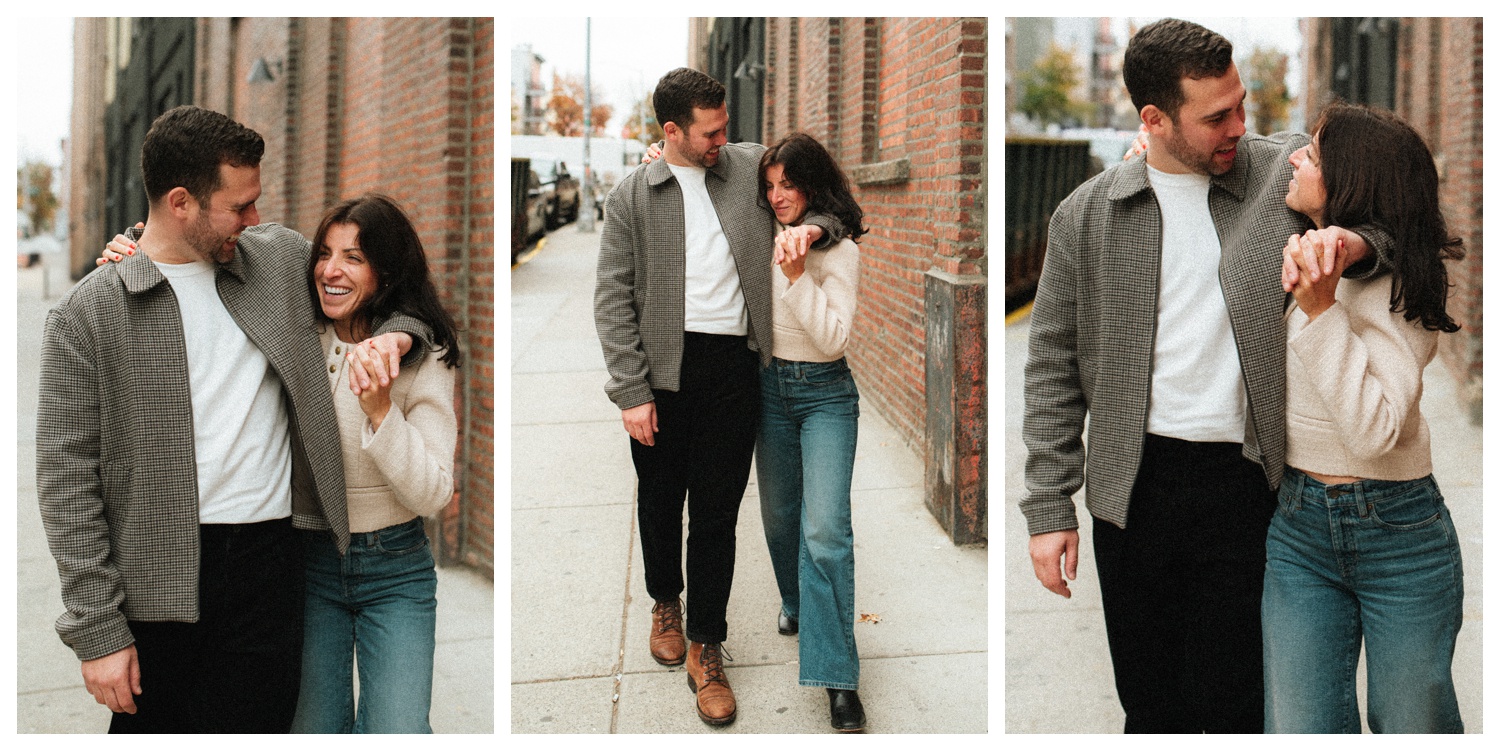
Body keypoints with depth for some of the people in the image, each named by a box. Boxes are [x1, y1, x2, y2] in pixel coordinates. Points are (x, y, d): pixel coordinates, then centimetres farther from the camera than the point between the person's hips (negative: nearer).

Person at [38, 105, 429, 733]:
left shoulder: (281, 258, 6)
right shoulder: (86, 314, -4)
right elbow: (67, 478, -4)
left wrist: (395, 333, -2)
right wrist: (98, 630, -8)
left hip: (267, 563, 2)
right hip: (154, 576, -2)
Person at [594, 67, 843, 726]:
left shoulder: (753, 165, 7)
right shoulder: (630, 196, 1)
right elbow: (613, 299, -2)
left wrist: (812, 227, -8)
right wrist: (631, 390, -9)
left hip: (733, 366, 0)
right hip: (661, 369, 0)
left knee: (717, 509, 3)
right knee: (660, 498, 15)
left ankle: (705, 647, 15)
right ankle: (665, 599, 41)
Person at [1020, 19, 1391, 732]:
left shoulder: (1290, 170, 2)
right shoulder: (1085, 215, 2)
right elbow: (1053, 368, 4)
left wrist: (1355, 241, -19)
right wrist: (1048, 508, 1)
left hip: (1247, 480, -1)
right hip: (1134, 486, 1)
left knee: (1233, 700, 5)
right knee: (1149, 702, 13)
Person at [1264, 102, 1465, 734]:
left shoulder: (1400, 286, -14)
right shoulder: (1295, 259, 3)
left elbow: (1374, 431, -25)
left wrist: (1321, 310, -28)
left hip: (1400, 536, -4)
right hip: (1297, 526, 4)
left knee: (1411, 724, 12)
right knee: (1299, 729, 2)